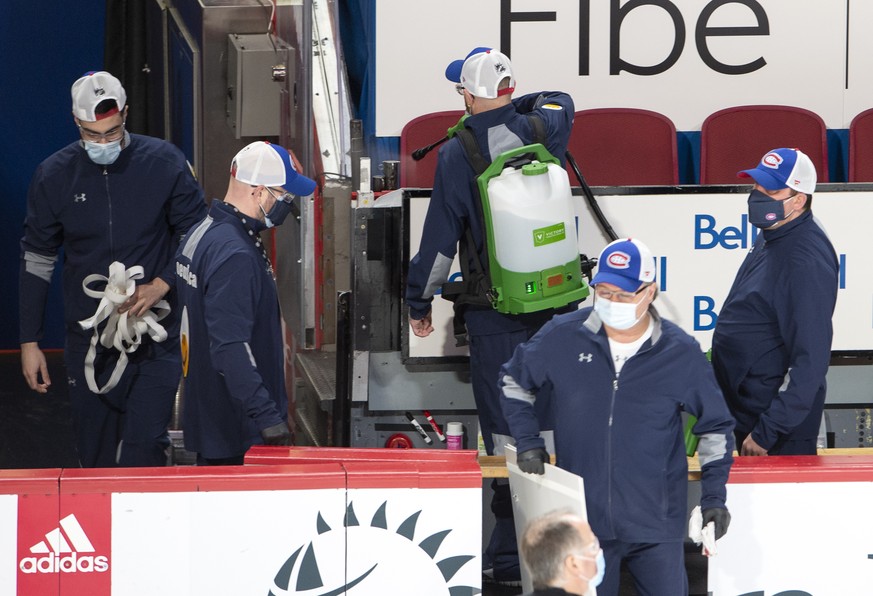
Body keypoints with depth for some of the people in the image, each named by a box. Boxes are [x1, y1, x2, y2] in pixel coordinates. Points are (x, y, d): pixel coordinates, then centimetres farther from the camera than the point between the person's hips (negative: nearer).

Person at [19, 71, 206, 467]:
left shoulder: (164, 163, -5)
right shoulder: (54, 176, 0)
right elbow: (36, 260, 8)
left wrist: (162, 285, -13)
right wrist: (29, 342, 6)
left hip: (156, 339, -2)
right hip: (88, 341, 2)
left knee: (144, 446, -14)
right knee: (95, 456, 7)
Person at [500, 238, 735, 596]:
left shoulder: (680, 353, -7)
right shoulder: (563, 338, -6)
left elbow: (716, 426, 4)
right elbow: (514, 381, 13)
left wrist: (714, 496, -2)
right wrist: (528, 442, 2)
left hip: (656, 526, -1)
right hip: (585, 523, 1)